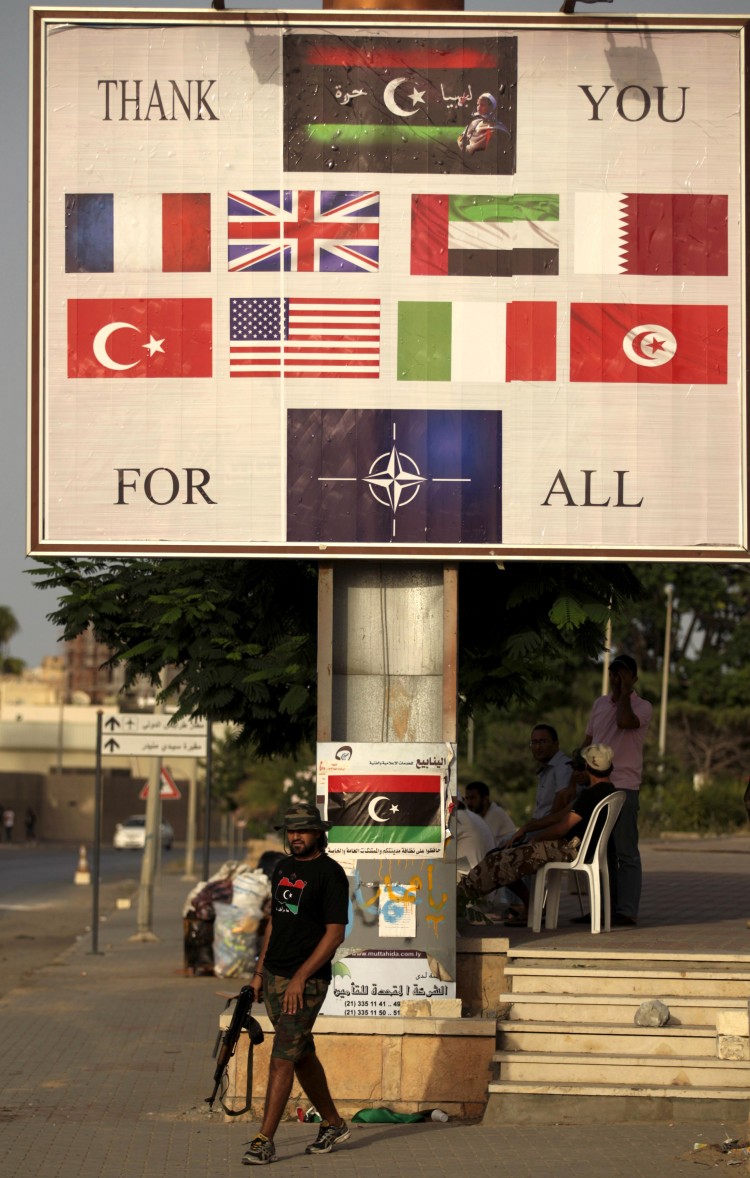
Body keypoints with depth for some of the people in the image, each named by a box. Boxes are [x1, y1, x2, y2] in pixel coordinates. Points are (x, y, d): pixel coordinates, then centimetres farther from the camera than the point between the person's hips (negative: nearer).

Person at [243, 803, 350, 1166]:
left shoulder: (330, 873, -11)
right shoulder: (283, 868, 12)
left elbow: (335, 933, -15)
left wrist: (299, 978, -18)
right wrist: (259, 971, 14)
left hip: (306, 981, -8)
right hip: (274, 977, 8)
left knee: (283, 1058, -10)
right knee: (302, 1055, 15)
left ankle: (264, 1142, -10)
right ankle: (332, 1124, 29)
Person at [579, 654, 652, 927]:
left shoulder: (642, 706, -2)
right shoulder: (600, 703, 17)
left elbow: (624, 721, -24)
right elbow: (588, 741, 21)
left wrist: (625, 692, -12)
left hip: (624, 786, -6)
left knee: (626, 851, -6)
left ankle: (627, 911, -6)